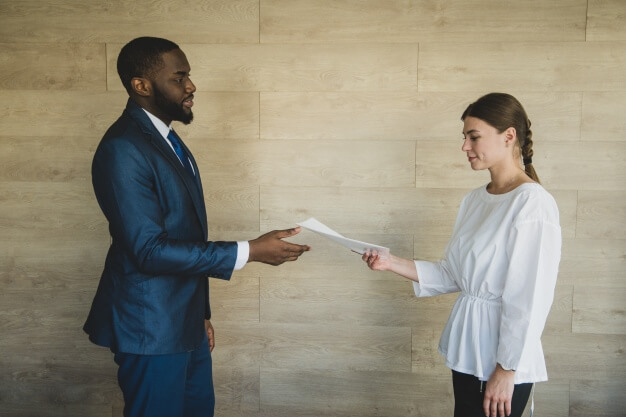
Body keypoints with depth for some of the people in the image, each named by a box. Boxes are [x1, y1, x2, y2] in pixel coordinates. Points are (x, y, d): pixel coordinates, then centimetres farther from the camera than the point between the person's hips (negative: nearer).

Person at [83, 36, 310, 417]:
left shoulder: (166, 140, 9)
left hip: (185, 318, 9)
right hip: (152, 326, -9)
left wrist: (201, 311, 17)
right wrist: (250, 251, -23)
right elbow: (149, 250, -25)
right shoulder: (123, 149, -20)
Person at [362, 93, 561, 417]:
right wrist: (392, 264, -1)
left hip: (503, 357, -7)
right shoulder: (475, 200, 7)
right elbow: (453, 276, 8)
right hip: (466, 349, 7)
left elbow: (530, 299, -18)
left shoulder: (533, 203, -17)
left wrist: (507, 370, -16)